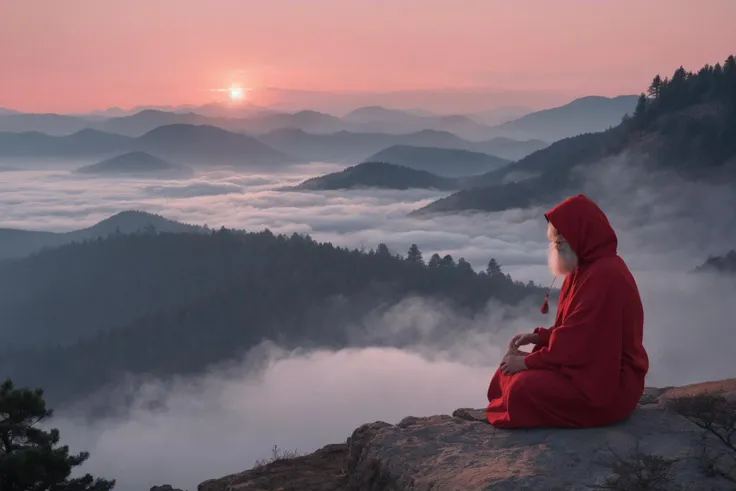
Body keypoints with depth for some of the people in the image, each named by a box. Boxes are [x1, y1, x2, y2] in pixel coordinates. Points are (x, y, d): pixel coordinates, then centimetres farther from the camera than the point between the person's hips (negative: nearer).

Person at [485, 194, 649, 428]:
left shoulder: (604, 275, -23)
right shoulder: (588, 268, 10)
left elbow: (579, 341, -24)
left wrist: (528, 361, -14)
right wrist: (538, 337, 3)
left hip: (607, 384, -10)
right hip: (588, 366, 11)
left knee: (525, 388, -23)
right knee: (509, 371, 4)